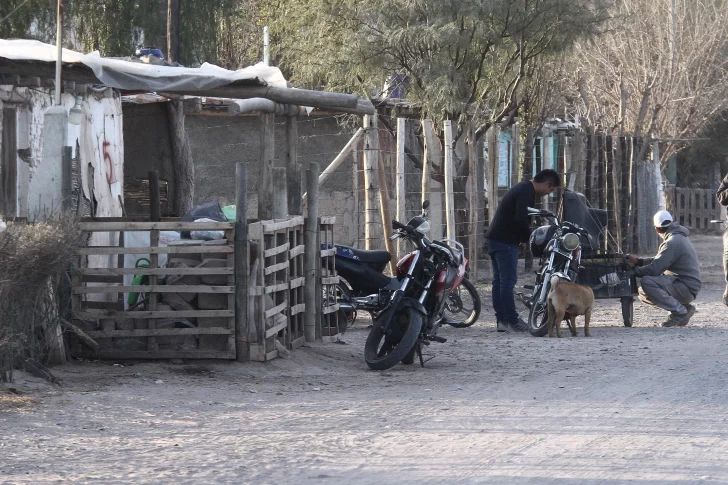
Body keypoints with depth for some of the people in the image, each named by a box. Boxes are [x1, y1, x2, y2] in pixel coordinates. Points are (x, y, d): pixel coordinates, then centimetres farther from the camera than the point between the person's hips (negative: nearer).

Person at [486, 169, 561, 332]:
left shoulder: (522, 188, 19)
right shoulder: (527, 192, -14)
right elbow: (520, 220, -23)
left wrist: (526, 237, 14)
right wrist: (529, 237, -9)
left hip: (494, 239, 10)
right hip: (505, 242, -10)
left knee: (499, 280, 10)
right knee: (508, 280, -7)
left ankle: (501, 320, 12)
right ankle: (512, 320, -5)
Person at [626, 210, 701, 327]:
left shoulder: (673, 242, -18)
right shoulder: (679, 237, 15)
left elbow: (654, 269, -21)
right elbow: (660, 260, 22)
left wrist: (633, 271, -9)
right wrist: (638, 261, 13)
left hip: (686, 288, -10)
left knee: (646, 282, -27)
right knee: (643, 294, 14)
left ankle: (679, 311, -17)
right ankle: (683, 308, 9)